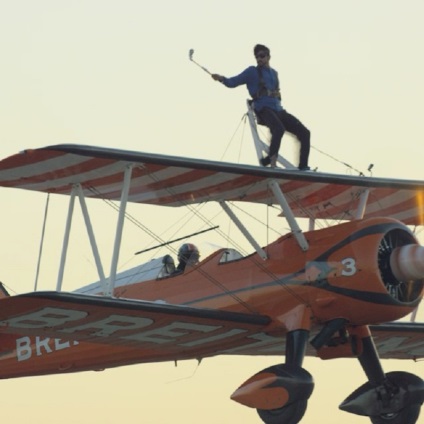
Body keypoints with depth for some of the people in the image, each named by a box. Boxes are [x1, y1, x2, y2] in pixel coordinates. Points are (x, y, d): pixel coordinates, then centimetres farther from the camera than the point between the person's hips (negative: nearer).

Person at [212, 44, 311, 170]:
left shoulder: (274, 73, 23)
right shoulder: (253, 72, 7)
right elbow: (233, 82, 3)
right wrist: (222, 79, -14)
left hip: (278, 110, 7)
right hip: (264, 109, -7)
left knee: (304, 133, -3)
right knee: (279, 129, -37)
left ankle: (303, 168, -1)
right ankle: (270, 161, -24)